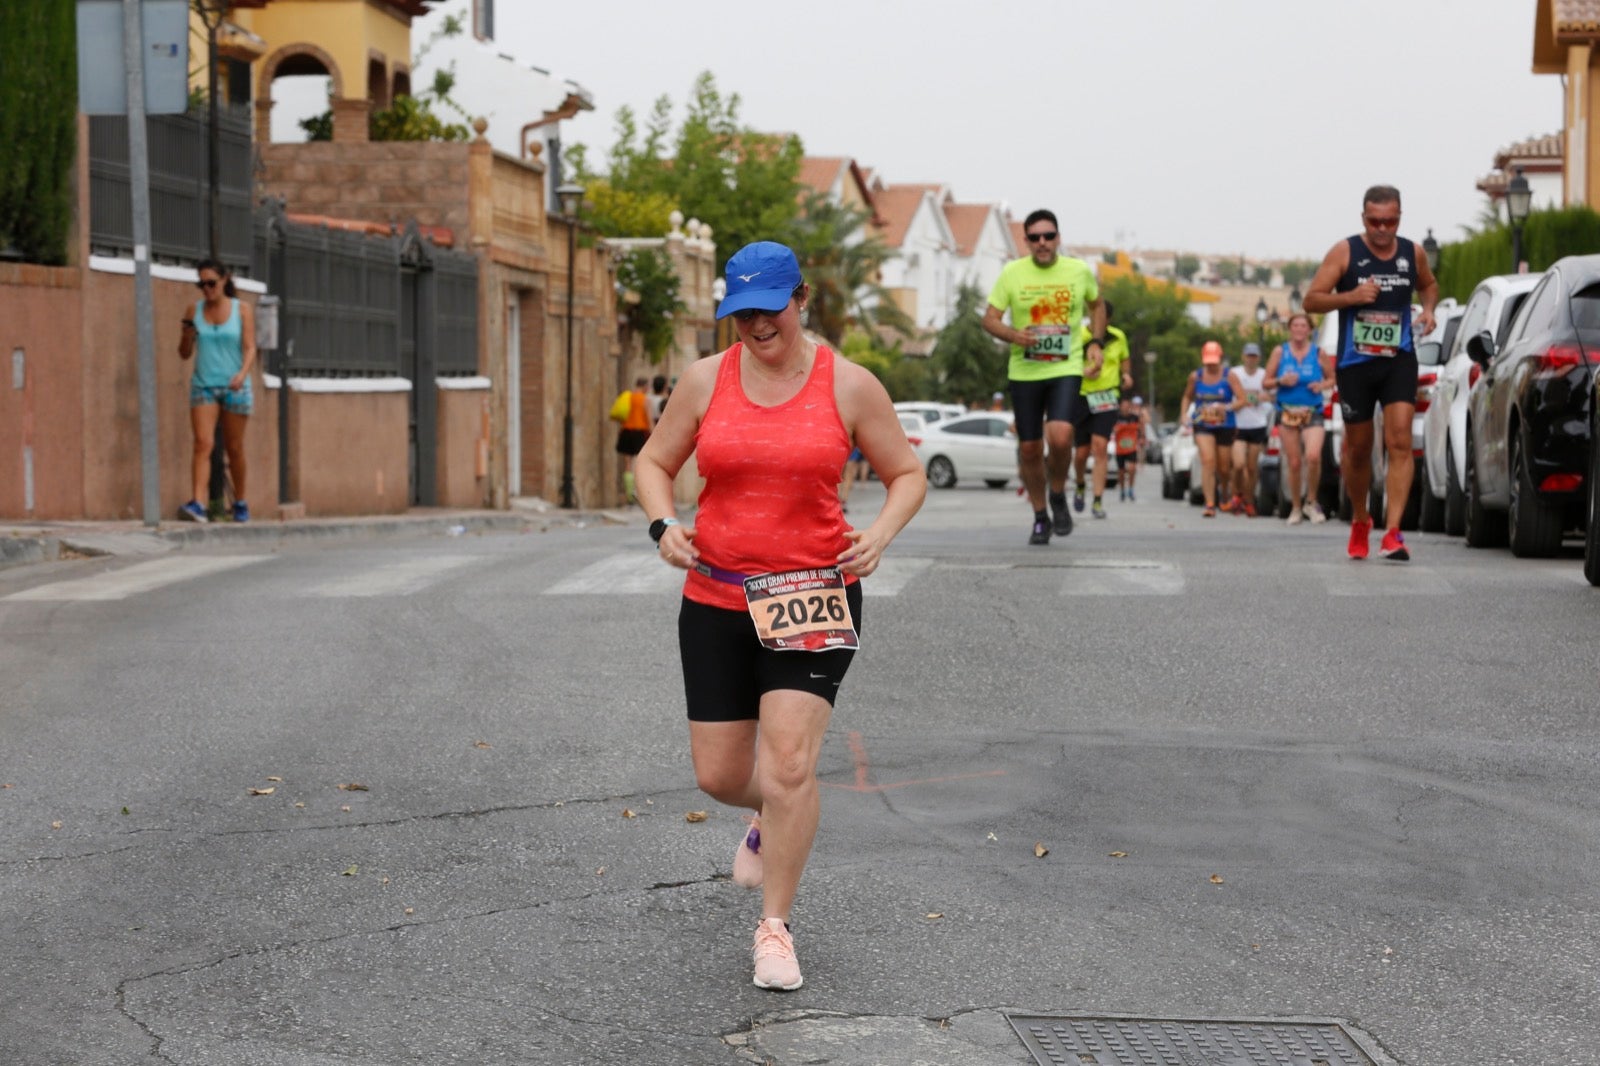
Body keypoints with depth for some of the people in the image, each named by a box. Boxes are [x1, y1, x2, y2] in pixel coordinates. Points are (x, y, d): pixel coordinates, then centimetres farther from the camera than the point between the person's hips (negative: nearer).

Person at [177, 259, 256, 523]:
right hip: (203, 385, 1)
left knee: (234, 448, 7)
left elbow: (250, 348, -5)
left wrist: (242, 374, -24)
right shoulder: (195, 311, 6)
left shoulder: (242, 310, 1)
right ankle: (198, 504, -25)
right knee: (203, 443, -15)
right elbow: (184, 353, 9)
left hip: (234, 387, -1)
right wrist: (188, 331, -11)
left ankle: (240, 503, 24)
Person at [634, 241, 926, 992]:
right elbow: (654, 462, 12)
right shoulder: (706, 380, 1)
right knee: (719, 775, 6)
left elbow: (907, 475, 5)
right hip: (716, 597, 3)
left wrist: (880, 533, -14)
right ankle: (772, 819, 43)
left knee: (789, 764, -14)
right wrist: (664, 524, -8)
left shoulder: (848, 387, -3)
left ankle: (775, 928, 2)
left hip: (812, 594, -2)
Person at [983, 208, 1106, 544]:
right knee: (1029, 449, 5)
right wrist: (1013, 335, -21)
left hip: (1067, 368, -1)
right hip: (1024, 371, 1)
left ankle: (1058, 496, 6)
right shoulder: (1012, 273, -2)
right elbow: (989, 319, 0)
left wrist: (1096, 343, 6)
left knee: (1060, 437, -22)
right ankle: (1040, 517, 25)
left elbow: (1096, 305, 20)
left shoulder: (1079, 271, 1)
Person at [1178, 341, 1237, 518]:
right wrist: (1184, 415, 2)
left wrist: (1226, 407, -27)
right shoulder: (1195, 376, 3)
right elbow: (1187, 397, 18)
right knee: (1208, 461, -19)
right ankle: (1210, 505, -22)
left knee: (1224, 468, 8)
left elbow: (1241, 400, -10)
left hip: (1225, 426, -1)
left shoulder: (1228, 376, -5)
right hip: (1202, 425, 1)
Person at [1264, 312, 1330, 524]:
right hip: (1287, 412, 1)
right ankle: (1296, 508, 17)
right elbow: (1266, 382, 9)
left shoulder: (1318, 353, 4)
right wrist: (1281, 381, -11)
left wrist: (1322, 386, -8)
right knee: (1294, 463, 2)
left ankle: (1311, 502, -5)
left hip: (1312, 413, -1)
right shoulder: (1280, 352, 5)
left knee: (1313, 456, -23)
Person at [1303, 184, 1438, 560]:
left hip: (1399, 361, 1)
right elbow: (1312, 299, -4)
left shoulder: (1412, 254, 6)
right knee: (1358, 448, 10)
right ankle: (1360, 521, 33)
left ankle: (1392, 532, -18)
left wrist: (1428, 309, 5)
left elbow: (1428, 285, 27)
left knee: (1400, 442, -14)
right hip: (1354, 362, -1)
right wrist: (1351, 296, -20)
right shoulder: (1344, 253, -3)